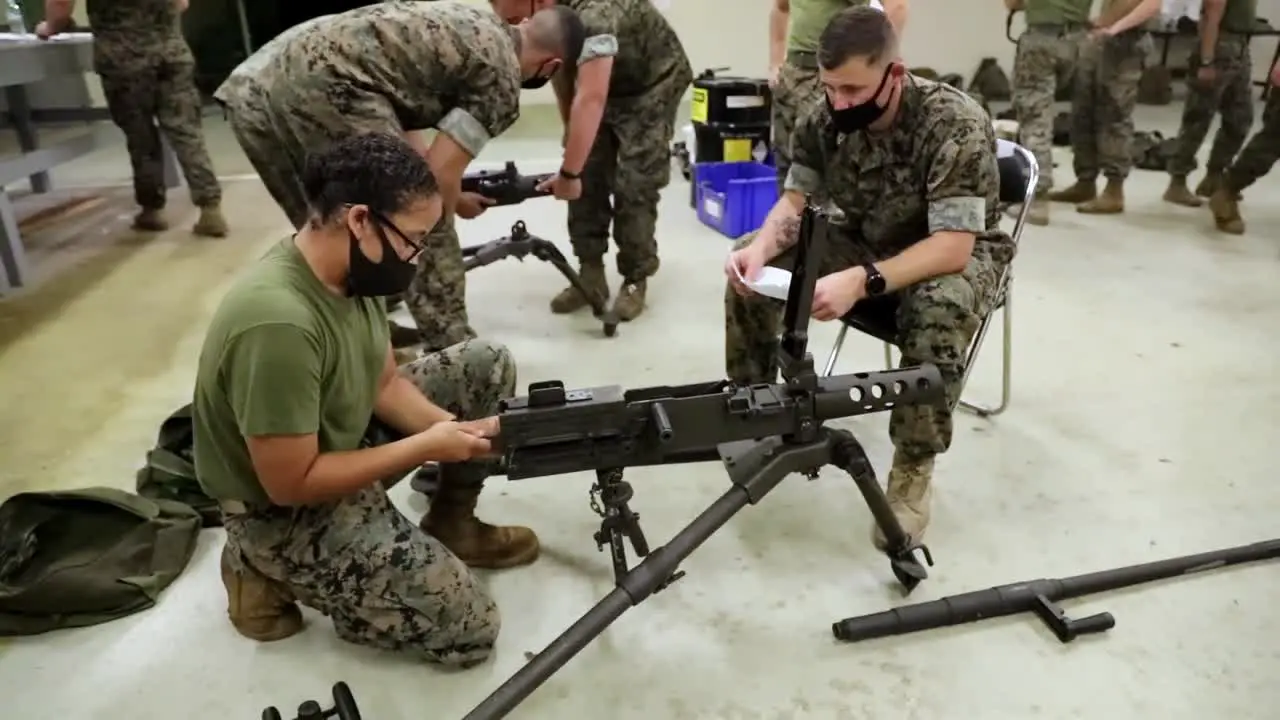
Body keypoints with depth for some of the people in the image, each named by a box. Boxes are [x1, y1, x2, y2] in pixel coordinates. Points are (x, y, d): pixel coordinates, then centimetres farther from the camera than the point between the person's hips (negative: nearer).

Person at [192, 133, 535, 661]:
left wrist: (454, 427, -17)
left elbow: (385, 382, 2)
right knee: (469, 630, -6)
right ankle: (273, 570, 4)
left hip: (345, 443, 8)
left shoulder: (353, 269, -10)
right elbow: (291, 484, -29)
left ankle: (450, 526, 15)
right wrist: (426, 447, -25)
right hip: (285, 512, -8)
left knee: (489, 366, 1)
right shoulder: (279, 323, -36)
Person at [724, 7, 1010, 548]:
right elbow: (796, 199, -7)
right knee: (751, 265, -13)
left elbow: (953, 247, -34)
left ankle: (914, 467, -19)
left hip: (958, 252, -5)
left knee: (939, 308, -40)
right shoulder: (826, 119, -12)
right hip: (866, 241, 5)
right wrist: (759, 249, -29)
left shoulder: (956, 125, -29)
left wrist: (863, 281, -48)